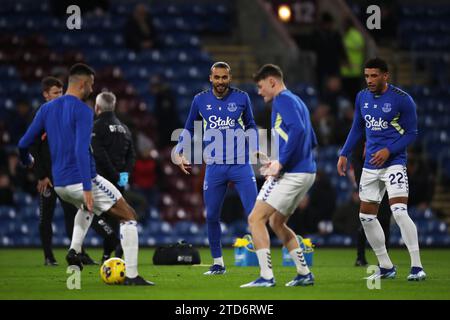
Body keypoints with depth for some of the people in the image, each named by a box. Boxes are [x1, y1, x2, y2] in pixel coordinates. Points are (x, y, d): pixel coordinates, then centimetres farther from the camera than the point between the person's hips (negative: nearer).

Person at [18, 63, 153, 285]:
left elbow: (23, 144, 12)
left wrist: (27, 161, 35)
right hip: (83, 181, -7)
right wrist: (87, 189, -27)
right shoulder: (83, 111, -12)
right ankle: (131, 276, -5)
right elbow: (81, 151, -24)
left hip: (59, 185, 7)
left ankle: (75, 250, 17)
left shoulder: (47, 109, 8)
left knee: (86, 208, 40)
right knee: (129, 217, 4)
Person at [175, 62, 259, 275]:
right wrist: (178, 152, 3)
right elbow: (189, 129, 15)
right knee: (212, 216, 4)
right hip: (214, 167, 1)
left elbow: (250, 126, 15)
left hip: (241, 164, -1)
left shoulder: (241, 98, 2)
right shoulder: (200, 100, 3)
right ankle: (218, 263, 17)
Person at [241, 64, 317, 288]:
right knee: (276, 222, 21)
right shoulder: (296, 101, 21)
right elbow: (311, 141, 24)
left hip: (290, 174, -10)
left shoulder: (282, 100, -8)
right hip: (306, 171, 10)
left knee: (256, 219, -8)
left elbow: (297, 129, -25)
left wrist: (281, 162, -22)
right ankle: (304, 273, 19)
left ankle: (266, 276, -14)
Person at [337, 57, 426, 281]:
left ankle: (417, 267, -17)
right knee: (366, 216, 8)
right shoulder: (362, 98, 7)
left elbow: (411, 133, -6)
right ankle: (386, 267, 20)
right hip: (370, 166, 7)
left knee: (399, 212, -21)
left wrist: (389, 151, -18)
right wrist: (344, 154, 11)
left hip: (394, 163, -7)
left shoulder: (402, 99, -10)